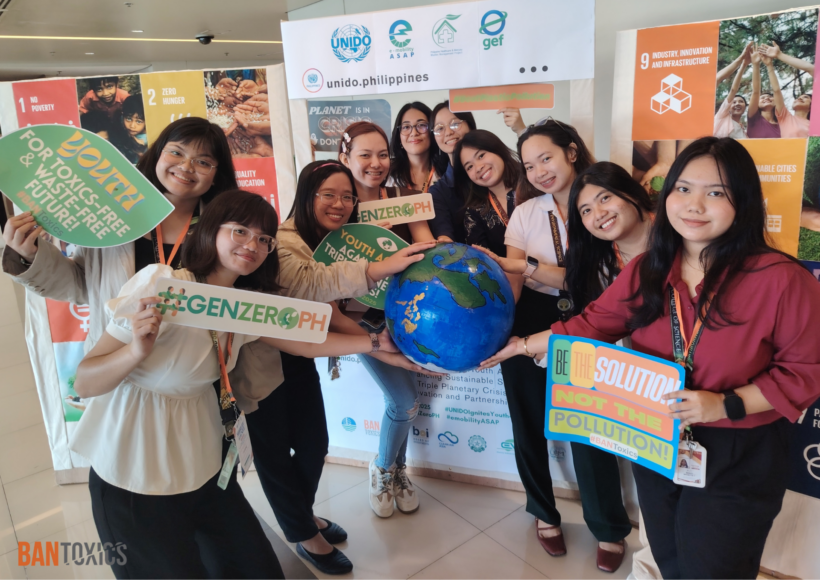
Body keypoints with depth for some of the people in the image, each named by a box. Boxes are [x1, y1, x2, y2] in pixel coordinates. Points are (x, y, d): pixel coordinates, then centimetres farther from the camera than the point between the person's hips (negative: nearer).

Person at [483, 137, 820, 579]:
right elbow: (593, 324, 4)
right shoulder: (647, 270, -2)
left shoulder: (781, 279, -18)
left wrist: (726, 405, -24)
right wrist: (523, 345, 1)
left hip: (736, 459, -4)